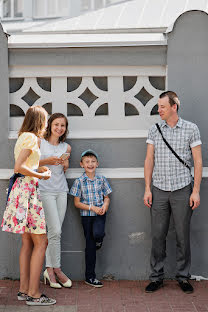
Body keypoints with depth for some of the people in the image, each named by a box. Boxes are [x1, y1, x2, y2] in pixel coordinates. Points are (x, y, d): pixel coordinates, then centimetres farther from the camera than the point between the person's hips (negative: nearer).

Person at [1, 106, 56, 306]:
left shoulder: (24, 137, 19)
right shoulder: (31, 138, -10)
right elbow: (19, 167, -19)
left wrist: (38, 169, 14)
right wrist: (40, 175, -8)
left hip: (22, 187, 10)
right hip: (27, 188, -10)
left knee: (28, 242, 10)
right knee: (41, 242, -8)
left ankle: (24, 289, 14)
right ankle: (33, 294, -6)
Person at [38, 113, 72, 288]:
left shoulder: (66, 147, 12)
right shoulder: (39, 143, 0)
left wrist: (65, 162, -1)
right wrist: (46, 161, -13)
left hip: (61, 191, 5)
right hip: (45, 190, -5)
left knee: (55, 231, 3)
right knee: (55, 231, -10)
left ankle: (49, 270, 12)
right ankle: (56, 269, 4)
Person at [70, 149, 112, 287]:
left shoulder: (102, 179, 2)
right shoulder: (79, 182, -4)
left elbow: (107, 197, 9)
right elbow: (77, 203, -3)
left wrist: (105, 205, -13)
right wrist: (92, 207, -15)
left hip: (100, 214, 1)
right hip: (86, 215, -1)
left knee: (98, 234, -29)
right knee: (90, 246, 3)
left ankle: (99, 240, 11)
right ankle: (90, 276, 13)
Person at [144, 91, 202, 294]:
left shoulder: (191, 129, 0)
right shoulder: (154, 130, 7)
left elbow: (198, 161, 1)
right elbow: (149, 160, 9)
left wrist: (196, 191, -5)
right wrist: (147, 189, 3)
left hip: (182, 190, -2)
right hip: (159, 191, 2)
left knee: (183, 235, 5)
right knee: (157, 235, 4)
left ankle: (183, 277, 18)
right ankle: (156, 277, 15)